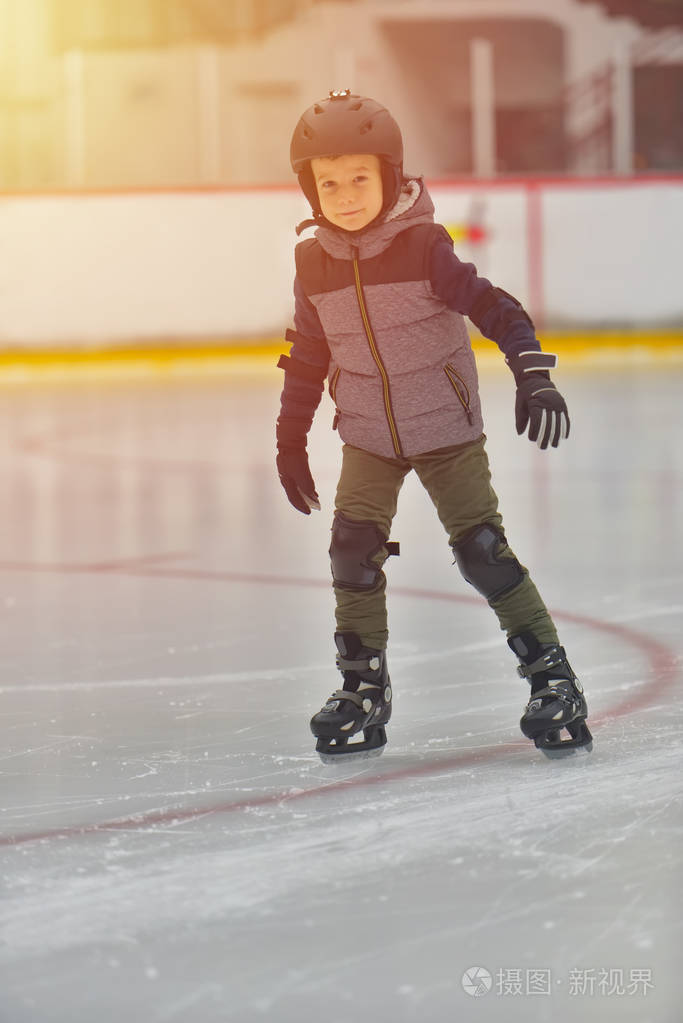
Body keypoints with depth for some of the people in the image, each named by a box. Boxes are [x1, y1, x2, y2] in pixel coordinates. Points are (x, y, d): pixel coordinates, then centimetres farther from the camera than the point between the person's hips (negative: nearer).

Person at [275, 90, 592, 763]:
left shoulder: (423, 246, -15)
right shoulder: (315, 263, -1)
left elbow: (491, 306, -16)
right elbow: (309, 355, 10)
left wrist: (532, 374, -28)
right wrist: (290, 438, 14)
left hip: (447, 428, -4)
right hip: (368, 435, 4)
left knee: (482, 550, -7)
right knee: (354, 549, -8)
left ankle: (551, 676, 4)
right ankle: (363, 689, 6)